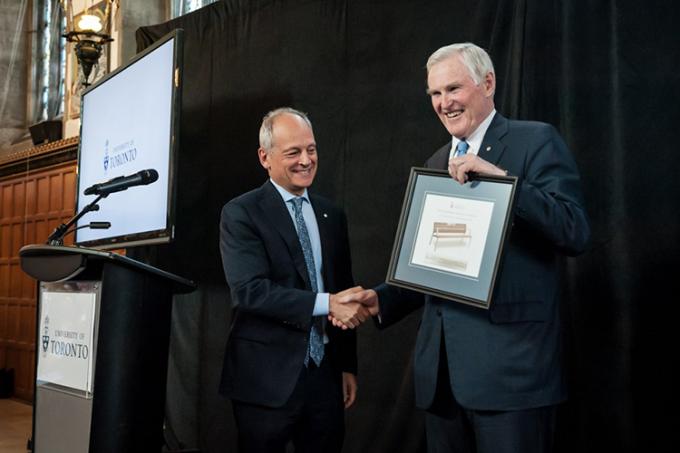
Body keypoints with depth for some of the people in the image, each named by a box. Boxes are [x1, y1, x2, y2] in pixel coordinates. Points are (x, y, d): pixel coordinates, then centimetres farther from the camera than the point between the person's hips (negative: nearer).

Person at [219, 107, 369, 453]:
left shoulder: (332, 216, 11)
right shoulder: (241, 214, -7)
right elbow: (249, 291, -19)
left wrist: (347, 366, 14)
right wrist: (326, 304, -22)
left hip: (326, 372, 5)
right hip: (267, 378, -5)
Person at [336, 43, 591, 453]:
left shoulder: (536, 141, -3)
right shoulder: (436, 163, 17)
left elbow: (575, 233, -15)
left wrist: (499, 177, -22)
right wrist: (380, 300, 6)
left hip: (509, 367, -6)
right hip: (441, 369, 6)